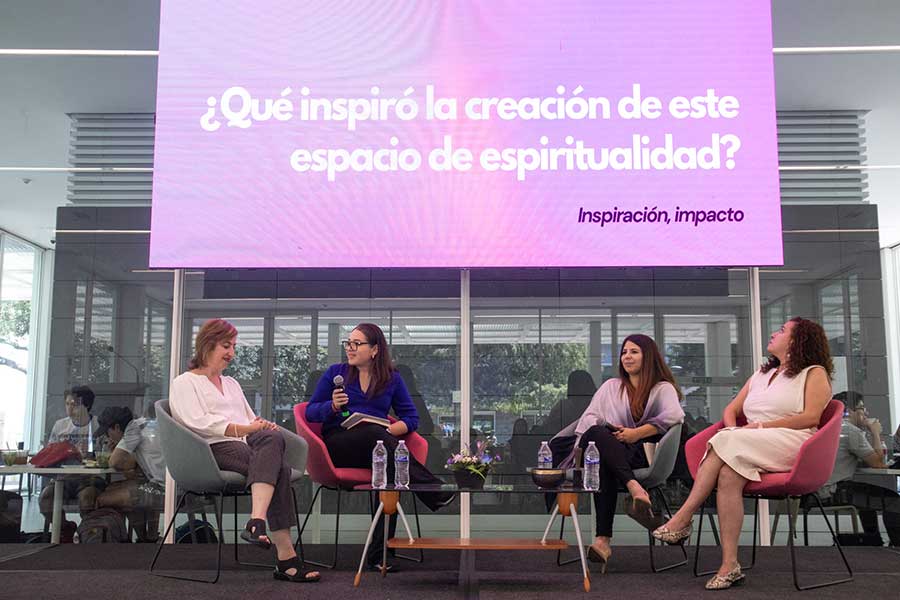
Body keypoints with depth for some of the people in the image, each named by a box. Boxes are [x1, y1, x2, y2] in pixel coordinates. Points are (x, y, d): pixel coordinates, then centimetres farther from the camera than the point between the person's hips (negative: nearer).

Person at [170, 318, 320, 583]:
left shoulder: (231, 384, 36)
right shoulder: (184, 383, 14)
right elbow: (198, 422, -4)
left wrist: (263, 426, 2)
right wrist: (242, 428, -15)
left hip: (247, 444, 5)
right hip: (216, 448, -5)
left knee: (272, 438, -34)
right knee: (278, 469, -33)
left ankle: (256, 522, -47)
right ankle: (286, 556, -42)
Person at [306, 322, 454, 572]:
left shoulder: (392, 379, 16)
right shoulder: (335, 372, 14)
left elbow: (411, 418, 13)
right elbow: (310, 412, 12)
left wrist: (390, 431, -7)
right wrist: (333, 406, -9)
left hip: (377, 445, 2)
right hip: (338, 444, -1)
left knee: (393, 468, -35)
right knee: (375, 434, -36)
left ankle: (379, 555, -33)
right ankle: (435, 492, -41)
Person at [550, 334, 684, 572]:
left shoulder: (663, 388, 19)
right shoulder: (611, 386, 33)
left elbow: (674, 415, -5)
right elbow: (590, 417, 17)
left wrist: (637, 433, -13)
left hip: (641, 453, -3)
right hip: (607, 448, 3)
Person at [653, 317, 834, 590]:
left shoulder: (814, 373, 11)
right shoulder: (761, 374, 31)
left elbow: (811, 417, -5)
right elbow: (731, 409, 26)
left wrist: (761, 426, -10)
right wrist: (733, 428, 2)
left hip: (790, 445, -5)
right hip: (750, 446, 5)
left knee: (727, 444, -31)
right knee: (728, 473, -30)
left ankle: (682, 519, -30)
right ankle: (729, 565, -36)